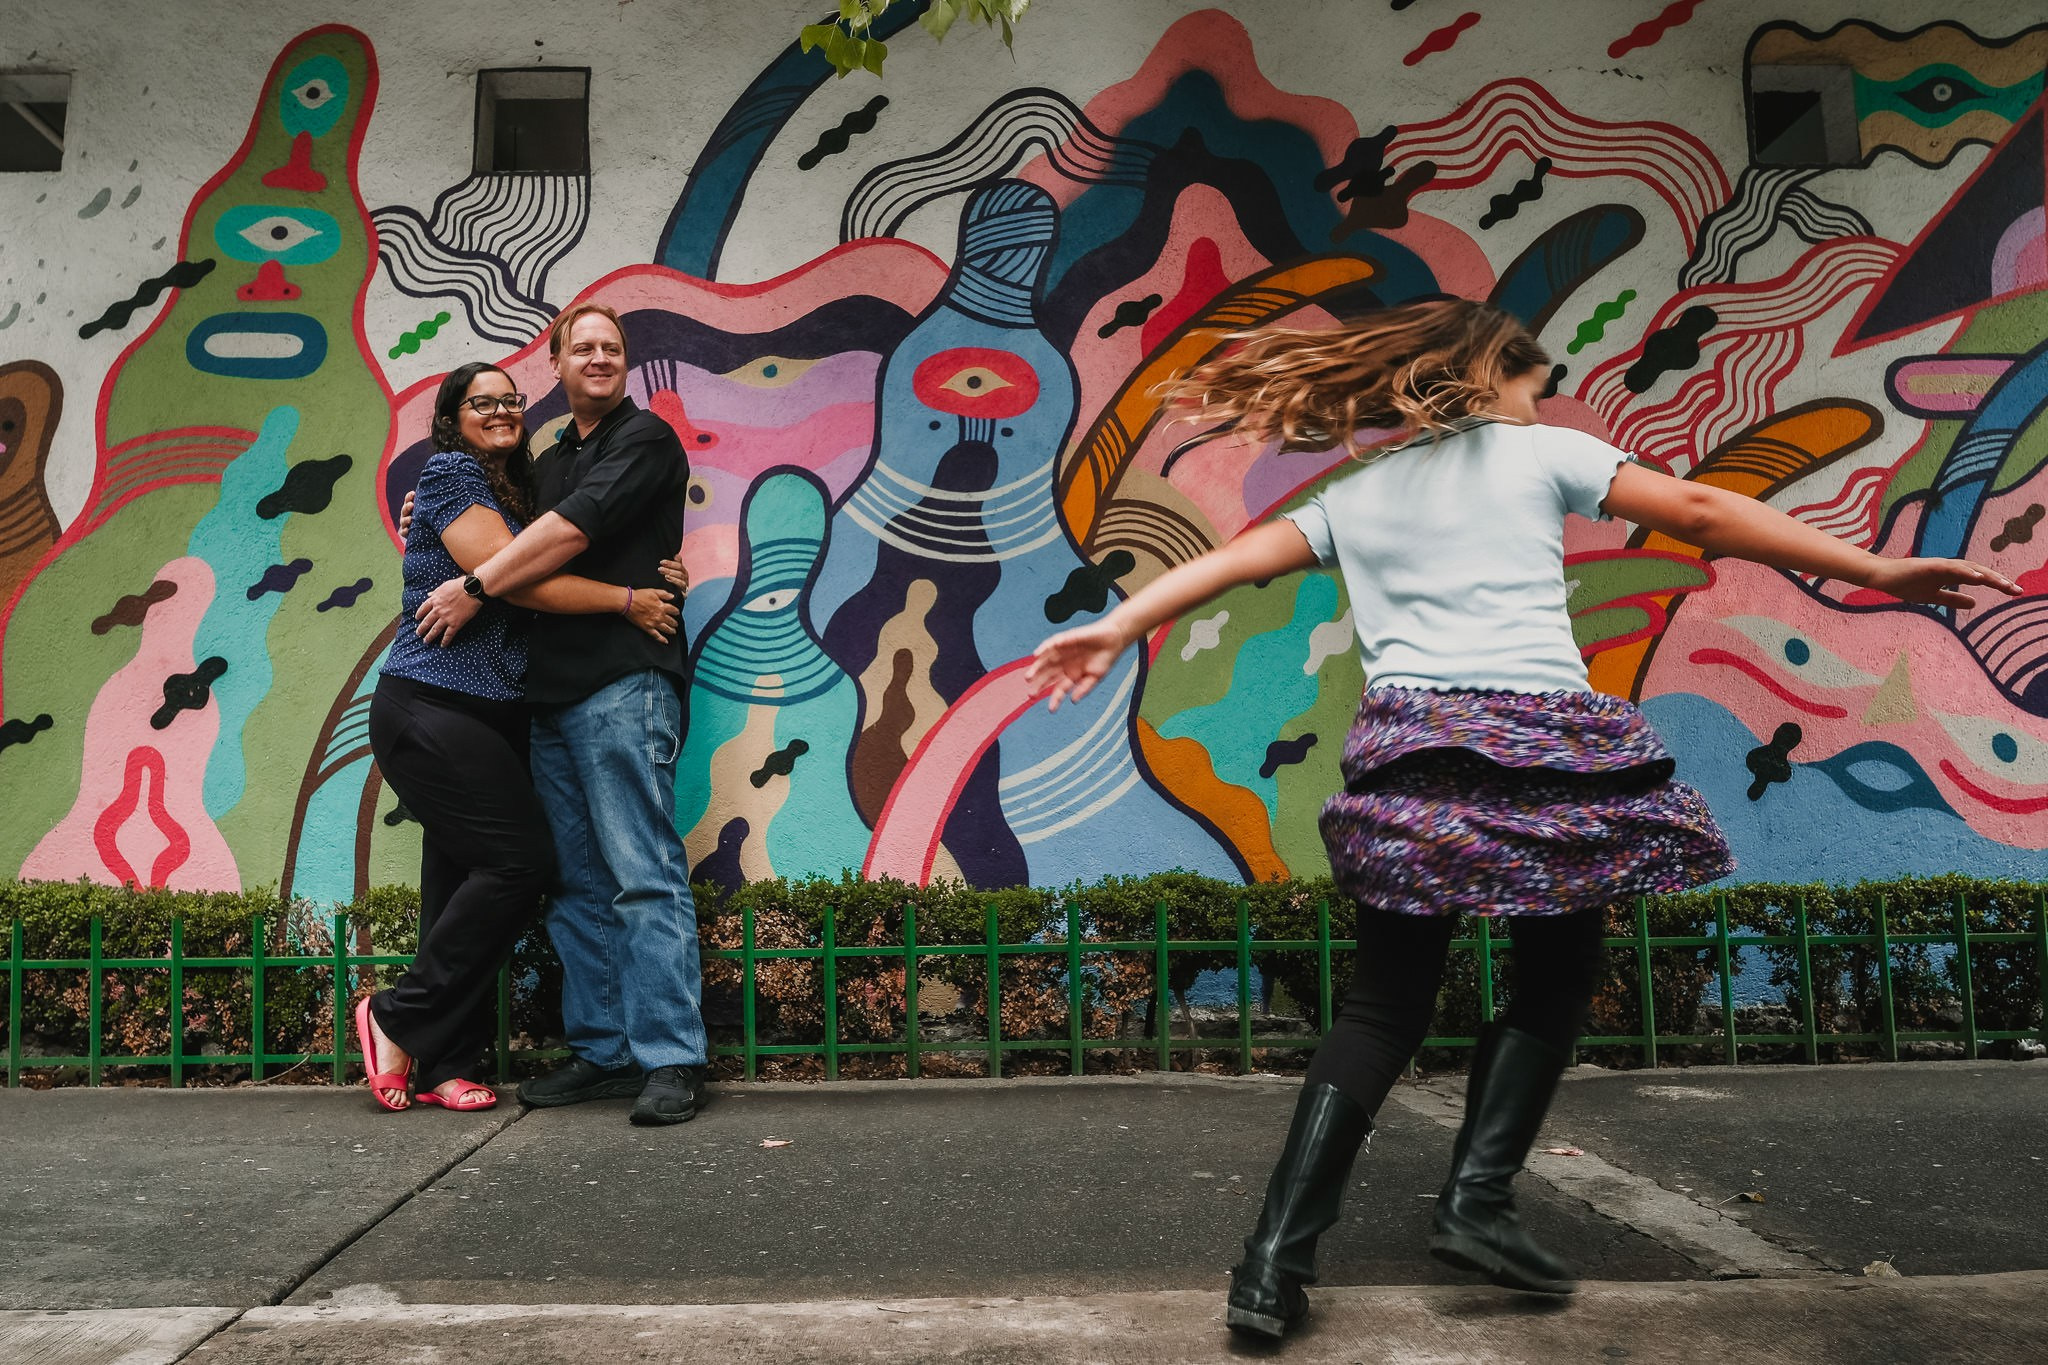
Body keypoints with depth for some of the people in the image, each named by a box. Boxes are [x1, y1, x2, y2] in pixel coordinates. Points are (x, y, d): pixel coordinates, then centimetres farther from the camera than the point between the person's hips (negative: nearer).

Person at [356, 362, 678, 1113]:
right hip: (430, 708, -8)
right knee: (521, 861, -14)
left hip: (490, 717, 8)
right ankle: (396, 1017, 0)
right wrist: (626, 600, -13)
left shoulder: (517, 491, 21)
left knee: (466, 880, 6)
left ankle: (444, 1066, 11)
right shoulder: (450, 474, -4)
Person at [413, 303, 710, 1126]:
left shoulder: (645, 439, 2)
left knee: (643, 874, -11)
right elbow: (529, 548, 34)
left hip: (624, 685, -8)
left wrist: (474, 587, -6)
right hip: (552, 694, 8)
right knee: (576, 884, 7)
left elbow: (570, 533, -10)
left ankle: (670, 1059, -10)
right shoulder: (550, 463, 25)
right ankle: (601, 1051, 13)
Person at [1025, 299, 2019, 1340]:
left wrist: (1116, 628, 8)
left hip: (1408, 753, 4)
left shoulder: (1351, 496, 20)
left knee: (1384, 1004, 8)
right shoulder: (1541, 451, 11)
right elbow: (1700, 514, 8)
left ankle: (1276, 1260, 1)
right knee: (1557, 977, 16)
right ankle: (1476, 1202, 6)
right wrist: (1876, 572, 11)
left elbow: (1230, 561, 10)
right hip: (1539, 745, -3)